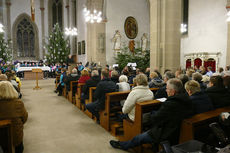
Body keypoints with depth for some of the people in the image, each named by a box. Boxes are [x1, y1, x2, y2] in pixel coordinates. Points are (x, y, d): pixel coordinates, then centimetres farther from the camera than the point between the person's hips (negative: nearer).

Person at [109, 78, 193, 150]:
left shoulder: (170, 104, -32)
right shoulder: (187, 100, -3)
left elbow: (154, 119, -22)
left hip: (166, 135, -8)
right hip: (178, 132, 8)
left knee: (138, 138, 12)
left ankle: (123, 145, 36)